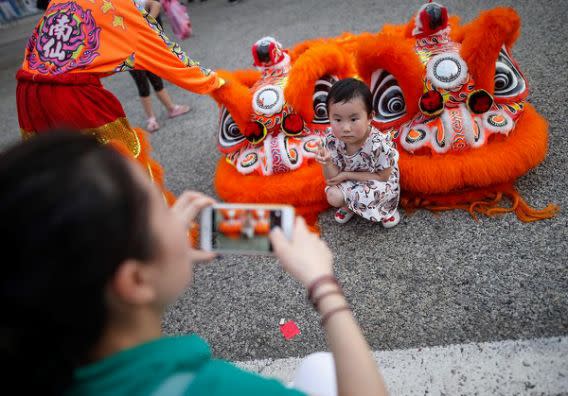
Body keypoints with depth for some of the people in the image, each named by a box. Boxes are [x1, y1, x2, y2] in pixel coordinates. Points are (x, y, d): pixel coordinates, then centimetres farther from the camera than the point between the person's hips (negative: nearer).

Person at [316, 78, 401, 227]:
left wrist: (347, 175, -24)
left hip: (377, 184, -3)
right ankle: (350, 204, 13)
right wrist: (326, 163, -39)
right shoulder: (331, 140, -22)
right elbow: (332, 179, -16)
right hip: (348, 181, 4)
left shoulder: (379, 144, -33)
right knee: (333, 197, -21)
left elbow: (382, 177, -20)